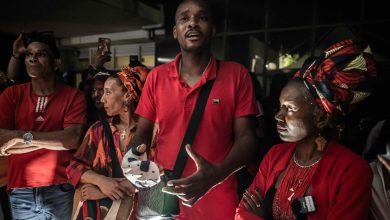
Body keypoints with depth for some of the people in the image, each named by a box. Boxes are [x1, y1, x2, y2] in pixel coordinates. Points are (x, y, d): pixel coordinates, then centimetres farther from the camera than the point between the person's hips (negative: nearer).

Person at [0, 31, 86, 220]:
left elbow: (73, 139, -17)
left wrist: (26, 136, -17)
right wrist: (56, 139, -15)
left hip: (60, 190, -2)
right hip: (20, 192, 2)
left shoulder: (73, 96, -5)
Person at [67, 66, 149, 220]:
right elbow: (74, 167, 4)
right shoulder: (98, 130, 7)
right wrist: (101, 181, -15)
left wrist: (103, 192, -13)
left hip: (137, 204, -2)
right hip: (99, 206, 3)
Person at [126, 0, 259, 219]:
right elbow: (143, 134, 5)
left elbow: (246, 138, -8)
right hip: (163, 198, 2)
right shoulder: (156, 77, 1)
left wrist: (217, 173, -25)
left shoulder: (237, 75, -6)